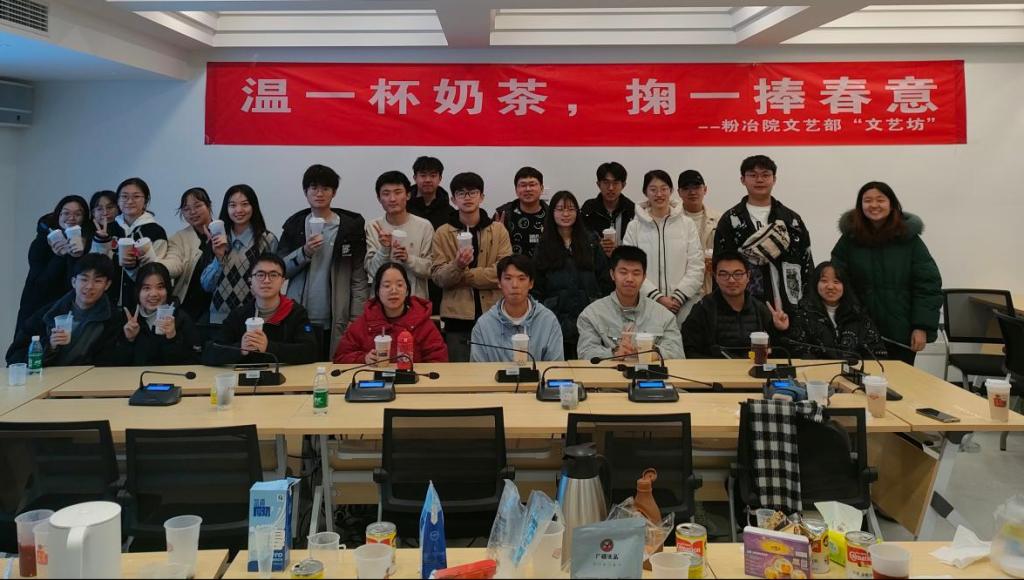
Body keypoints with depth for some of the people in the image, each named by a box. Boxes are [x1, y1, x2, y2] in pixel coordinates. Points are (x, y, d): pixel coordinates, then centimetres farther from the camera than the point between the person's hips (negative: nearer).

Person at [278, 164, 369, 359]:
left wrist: (356, 318, -7)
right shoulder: (294, 224, 9)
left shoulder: (351, 226, 1)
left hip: (335, 322, -2)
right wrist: (304, 253, -11)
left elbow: (359, 278, -1)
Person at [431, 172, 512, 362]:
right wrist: (457, 265, -22)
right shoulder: (442, 233, 5)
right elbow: (437, 277, -2)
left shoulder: (498, 230, 4)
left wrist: (462, 274, -10)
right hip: (456, 316, 0)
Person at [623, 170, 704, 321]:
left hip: (684, 304, 1)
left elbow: (696, 267, 3)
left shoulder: (687, 225, 8)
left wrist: (678, 297, -9)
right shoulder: (634, 227, 5)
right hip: (647, 303, -1)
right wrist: (658, 297, -11)